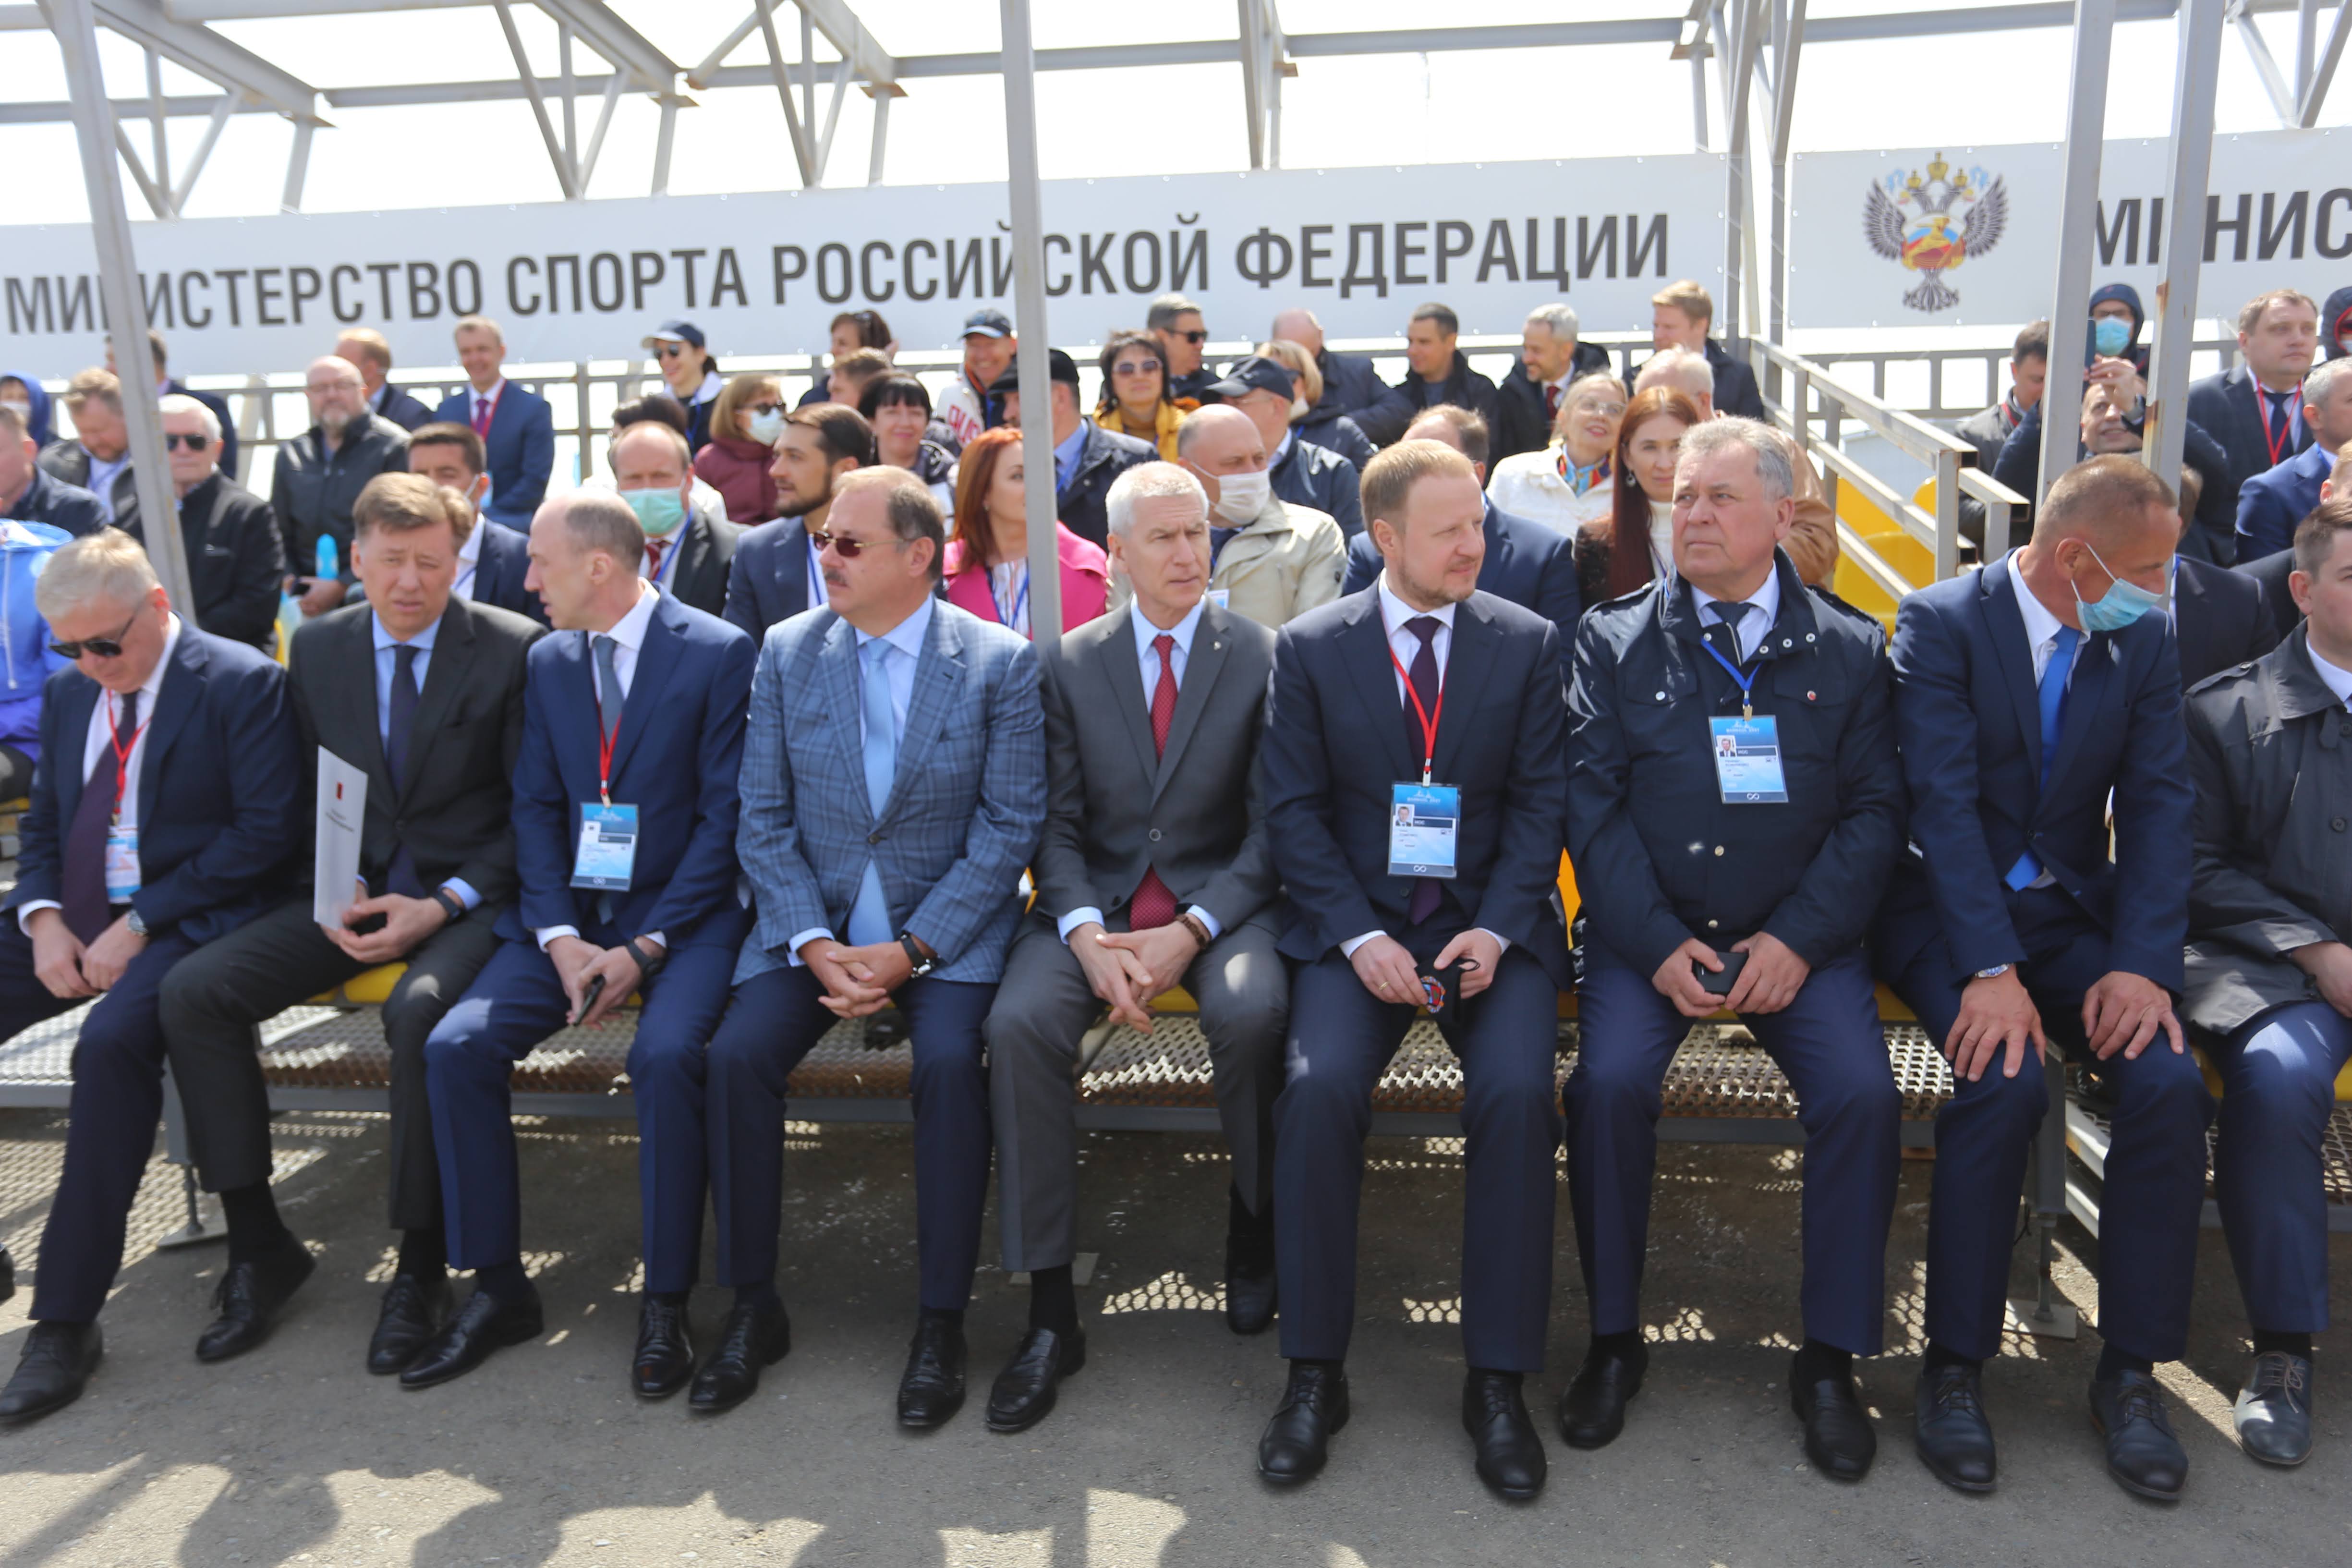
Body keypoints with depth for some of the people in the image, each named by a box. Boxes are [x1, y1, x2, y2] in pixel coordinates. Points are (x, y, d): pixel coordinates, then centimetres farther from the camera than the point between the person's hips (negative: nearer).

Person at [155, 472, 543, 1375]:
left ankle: (421, 1265, -15)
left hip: (467, 897, -5)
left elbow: (531, 810, -5)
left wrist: (443, 904, -16)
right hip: (350, 894, 5)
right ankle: (258, 1245, -2)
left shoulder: (512, 649, -5)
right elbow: (307, 800, 14)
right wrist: (336, 898, -5)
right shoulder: (317, 649, 9)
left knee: (418, 1011, -34)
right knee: (192, 989, -15)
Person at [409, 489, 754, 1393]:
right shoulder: (546, 660, 12)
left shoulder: (719, 654, -6)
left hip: (683, 913, -5)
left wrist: (647, 946, -16)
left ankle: (665, 1303, -12)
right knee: (455, 1045, -14)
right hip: (569, 912, 5)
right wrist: (560, 939, -8)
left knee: (665, 1053, -31)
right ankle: (497, 1289, 2)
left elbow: (724, 816, -10)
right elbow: (535, 808, 7)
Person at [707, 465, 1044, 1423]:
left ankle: (941, 1323, -13)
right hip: (813, 919, 3)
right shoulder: (788, 653, 4)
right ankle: (752, 1306, -2)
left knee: (950, 1059, -29)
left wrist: (912, 949, -15)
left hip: (948, 922, -3)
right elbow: (764, 818, 3)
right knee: (738, 1053, -20)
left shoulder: (999, 663, -4)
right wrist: (813, 943, -11)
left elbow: (1010, 829, -7)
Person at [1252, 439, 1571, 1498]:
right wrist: (1362, 939, -13)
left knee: (1517, 1091, -25)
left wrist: (1495, 931, -12)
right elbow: (1294, 812, 0)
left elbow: (1542, 802, 3)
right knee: (1320, 1086, -26)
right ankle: (1314, 1372, -8)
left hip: (1490, 923, 1)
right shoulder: (1309, 648, 4)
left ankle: (1498, 1380, -8)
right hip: (1355, 923, 0)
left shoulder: (1528, 643, 6)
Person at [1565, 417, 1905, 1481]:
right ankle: (1614, 1339, -4)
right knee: (1609, 1080, -25)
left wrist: (1798, 940, -11)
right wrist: (1658, 944, -12)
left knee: (1861, 1091, -22)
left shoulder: (1851, 649, 9)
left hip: (1798, 936, 1)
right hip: (1650, 931, 0)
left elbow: (1875, 811, 3)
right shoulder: (1613, 640, 6)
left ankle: (1830, 1356, -1)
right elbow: (1593, 804, -1)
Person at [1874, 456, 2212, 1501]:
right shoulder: (1942, 622, -9)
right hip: (1947, 910, -4)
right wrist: (1991, 970, -26)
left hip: (2074, 912, 4)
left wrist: (2143, 963, -15)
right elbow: (1944, 802, -18)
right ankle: (1956, 1366, -11)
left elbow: (2158, 807, 0)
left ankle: (2130, 1368, -2)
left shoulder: (2144, 642, 6)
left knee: (2170, 1081, -20)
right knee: (2005, 1082, -28)